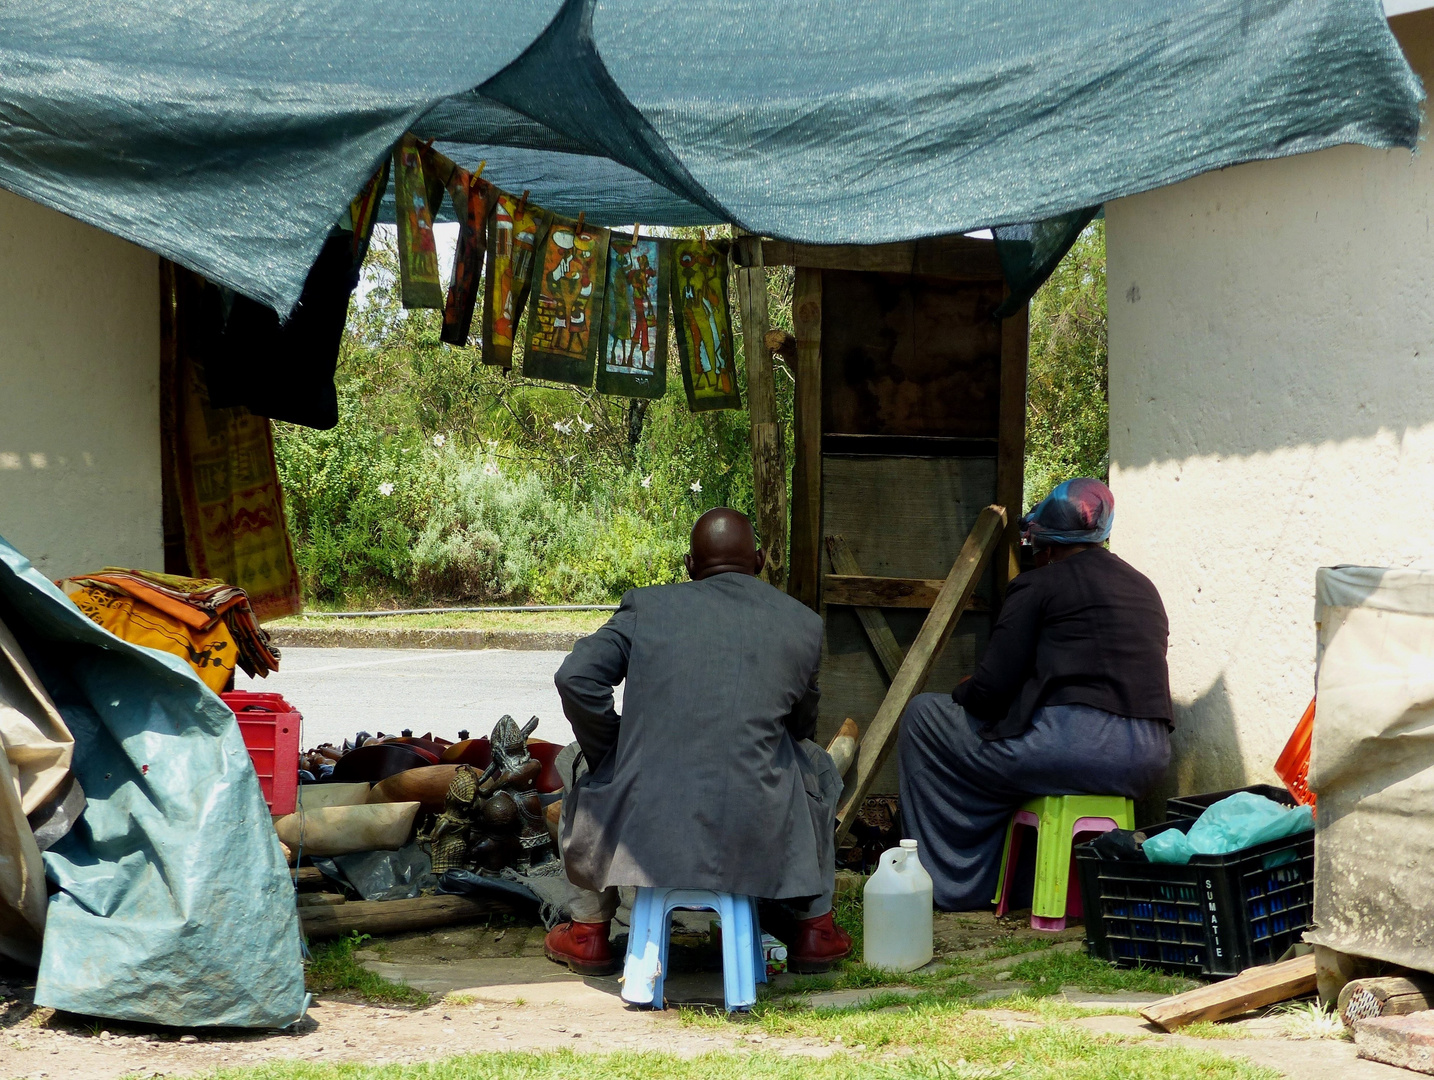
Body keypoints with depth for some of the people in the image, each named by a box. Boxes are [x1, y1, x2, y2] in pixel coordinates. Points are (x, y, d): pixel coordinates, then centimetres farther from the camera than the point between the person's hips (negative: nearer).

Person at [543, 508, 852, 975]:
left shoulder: (648, 607, 4)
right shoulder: (803, 624, 7)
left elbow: (575, 677, -4)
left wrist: (615, 756, 10)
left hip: (648, 832, 0)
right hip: (757, 838, 1)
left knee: (582, 766, 34)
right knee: (816, 767, 34)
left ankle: (588, 929, 38)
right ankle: (814, 927, 35)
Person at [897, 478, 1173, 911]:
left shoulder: (1037, 586, -1)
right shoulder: (1144, 589, 21)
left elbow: (991, 690, -5)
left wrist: (963, 691, 19)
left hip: (1074, 745, -8)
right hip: (1149, 760, 8)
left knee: (922, 716, 12)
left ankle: (948, 884, 15)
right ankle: (988, 883, 37)